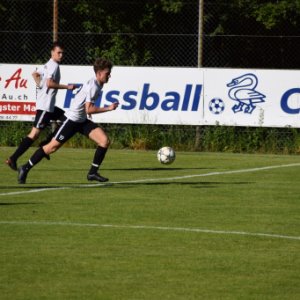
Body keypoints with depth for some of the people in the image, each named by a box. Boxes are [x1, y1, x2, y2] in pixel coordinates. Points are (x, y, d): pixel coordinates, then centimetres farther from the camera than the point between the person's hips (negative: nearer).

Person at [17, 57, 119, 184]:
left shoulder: (97, 84, 7)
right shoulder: (93, 86, -22)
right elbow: (89, 109, -27)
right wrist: (108, 108, -23)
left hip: (83, 121, 9)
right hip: (72, 120, -9)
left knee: (104, 141, -7)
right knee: (53, 146, -5)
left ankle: (93, 173, 0)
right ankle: (25, 168, 8)